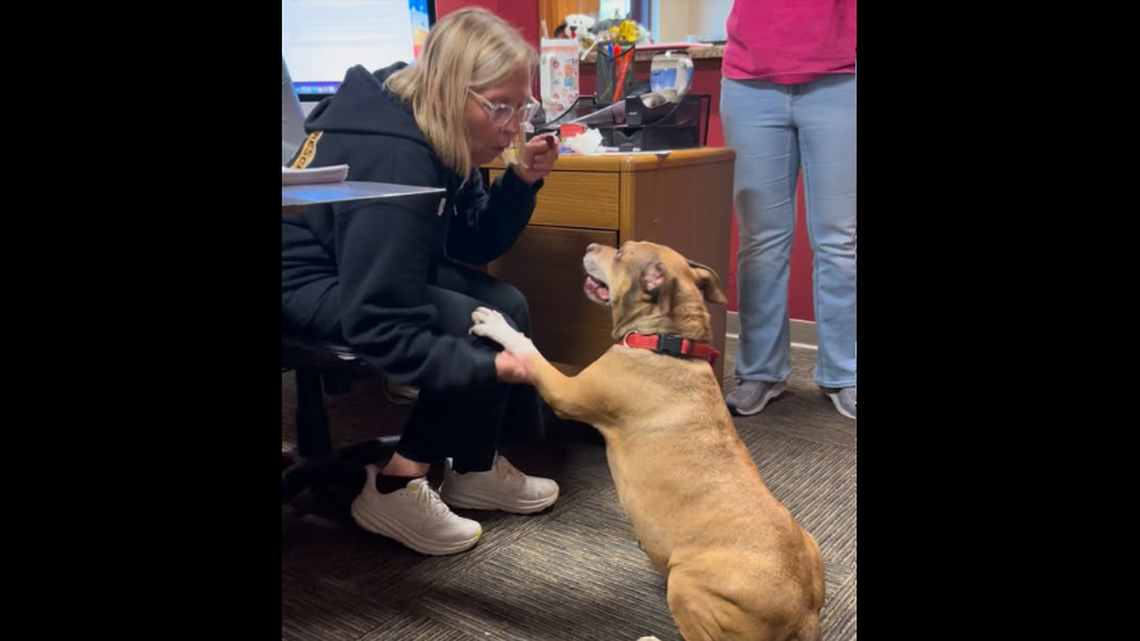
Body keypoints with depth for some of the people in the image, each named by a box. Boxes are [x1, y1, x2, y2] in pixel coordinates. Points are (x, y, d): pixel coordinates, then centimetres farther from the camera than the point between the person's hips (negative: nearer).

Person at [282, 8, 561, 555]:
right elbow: (380, 328, -33)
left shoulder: (441, 138, -3)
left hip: (364, 268, 9)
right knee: (480, 328, -20)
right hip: (305, 283, -9)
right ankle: (394, 488, -5)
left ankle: (476, 468, 10)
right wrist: (488, 365, -34)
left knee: (506, 306, -2)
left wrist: (522, 182, -12)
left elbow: (475, 244, 3)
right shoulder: (392, 160, -31)